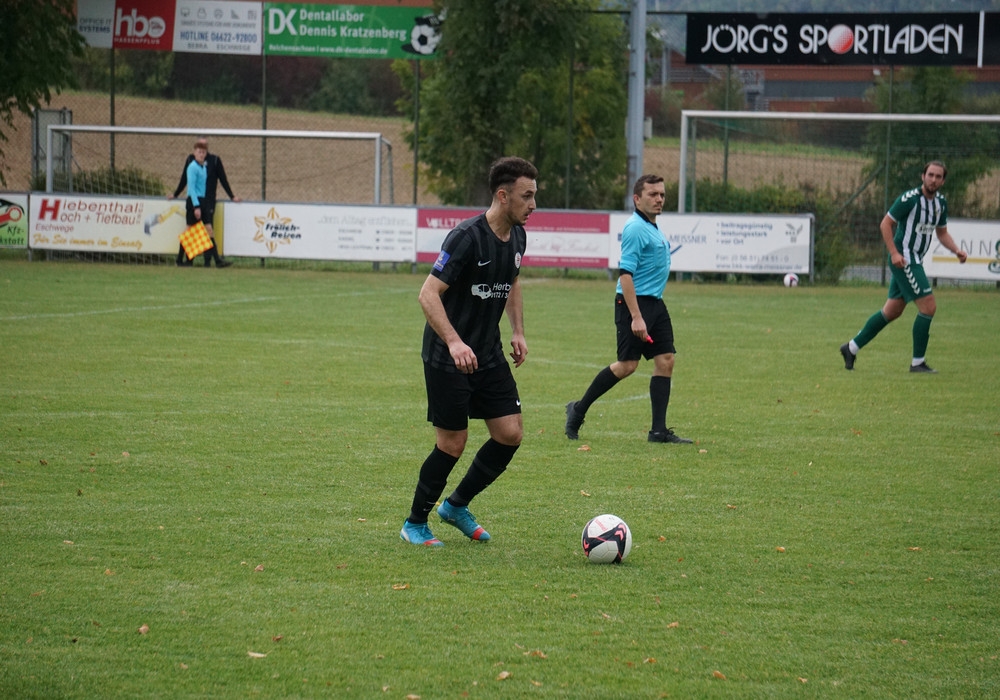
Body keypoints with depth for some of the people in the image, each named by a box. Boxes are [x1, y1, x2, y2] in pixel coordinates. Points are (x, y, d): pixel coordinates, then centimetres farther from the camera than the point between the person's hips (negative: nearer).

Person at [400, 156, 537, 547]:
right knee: (452, 444, -3)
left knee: (510, 434, 1)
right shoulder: (467, 237, -22)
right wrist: (454, 342, -36)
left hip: (488, 354, 8)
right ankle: (415, 524, 16)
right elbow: (428, 294, -25)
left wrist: (518, 332, 12)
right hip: (447, 358, -8)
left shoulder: (517, 236, 4)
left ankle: (456, 506, 21)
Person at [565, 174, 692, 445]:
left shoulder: (653, 228, 16)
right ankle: (578, 410, 7)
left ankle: (659, 430, 2)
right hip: (634, 301, -9)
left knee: (665, 360, 2)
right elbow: (625, 273, -20)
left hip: (655, 303, 9)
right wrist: (635, 317, -26)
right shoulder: (635, 228, -14)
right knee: (627, 364, -9)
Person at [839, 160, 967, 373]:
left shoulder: (941, 202, 8)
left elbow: (942, 233, 19)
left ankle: (852, 347, 25)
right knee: (928, 307, -13)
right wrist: (894, 253, -20)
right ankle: (917, 362, -4)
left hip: (915, 261, 9)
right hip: (903, 259, -9)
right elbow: (886, 224, -11)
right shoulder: (910, 198, -16)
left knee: (892, 311, 14)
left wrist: (956, 250, 1)